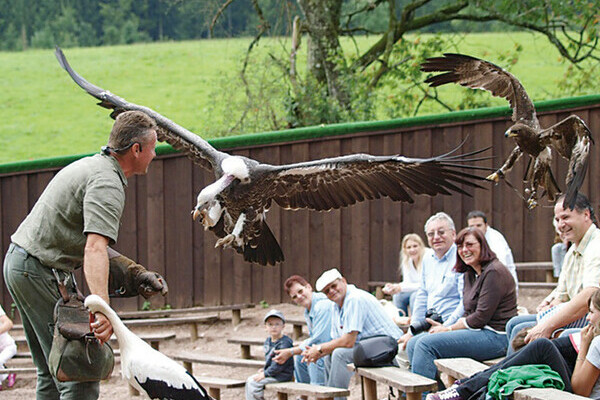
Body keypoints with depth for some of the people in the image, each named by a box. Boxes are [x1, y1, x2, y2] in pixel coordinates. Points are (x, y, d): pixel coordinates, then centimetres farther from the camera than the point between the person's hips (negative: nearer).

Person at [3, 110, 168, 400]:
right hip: (41, 273, -10)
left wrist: (131, 271, 12)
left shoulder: (91, 165, 14)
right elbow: (95, 249, -32)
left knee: (50, 373, 15)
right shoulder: (107, 183, -17)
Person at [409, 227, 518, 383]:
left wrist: (448, 329, -7)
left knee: (427, 344, -21)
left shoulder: (494, 272, -13)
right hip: (477, 331, 10)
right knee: (414, 345, 2)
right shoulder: (470, 274, 18)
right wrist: (445, 327, -1)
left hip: (496, 336, -10)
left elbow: (481, 317, -16)